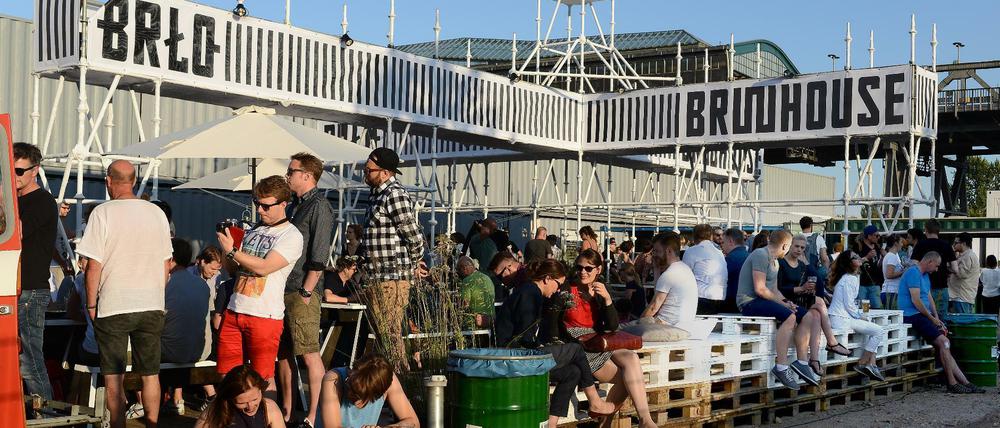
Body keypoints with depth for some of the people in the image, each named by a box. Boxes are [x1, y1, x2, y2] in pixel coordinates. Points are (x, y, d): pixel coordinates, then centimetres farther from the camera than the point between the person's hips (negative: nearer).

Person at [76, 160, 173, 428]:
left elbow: (94, 266, -9)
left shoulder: (103, 213, -9)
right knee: (150, 374, 11)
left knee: (113, 377, 6)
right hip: (152, 306, 4)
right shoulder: (156, 213, 4)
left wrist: (91, 305, 1)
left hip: (113, 307, -4)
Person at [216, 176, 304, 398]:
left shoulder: (291, 236, -6)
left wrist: (232, 251, -11)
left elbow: (264, 267, -17)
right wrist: (227, 239, 7)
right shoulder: (254, 229, 16)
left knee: (263, 379, -2)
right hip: (234, 311, 7)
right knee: (226, 375, 7)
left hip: (265, 315, -6)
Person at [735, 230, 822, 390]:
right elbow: (760, 289, -20)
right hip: (749, 302, -10)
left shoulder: (774, 261, 20)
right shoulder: (761, 255, -13)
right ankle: (781, 366, -30)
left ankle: (802, 362, -1)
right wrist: (781, 302, -13)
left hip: (765, 300, 10)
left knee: (808, 316, 1)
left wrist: (786, 302, 0)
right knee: (789, 316, -32)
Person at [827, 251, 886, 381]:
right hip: (842, 320, -10)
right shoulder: (849, 279, -15)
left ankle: (871, 364, 6)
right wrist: (859, 316, -3)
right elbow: (849, 304, -17)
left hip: (843, 317, 10)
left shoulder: (854, 277, 17)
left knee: (872, 328, 16)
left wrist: (859, 315, 9)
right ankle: (862, 363, -1)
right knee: (878, 331, -9)